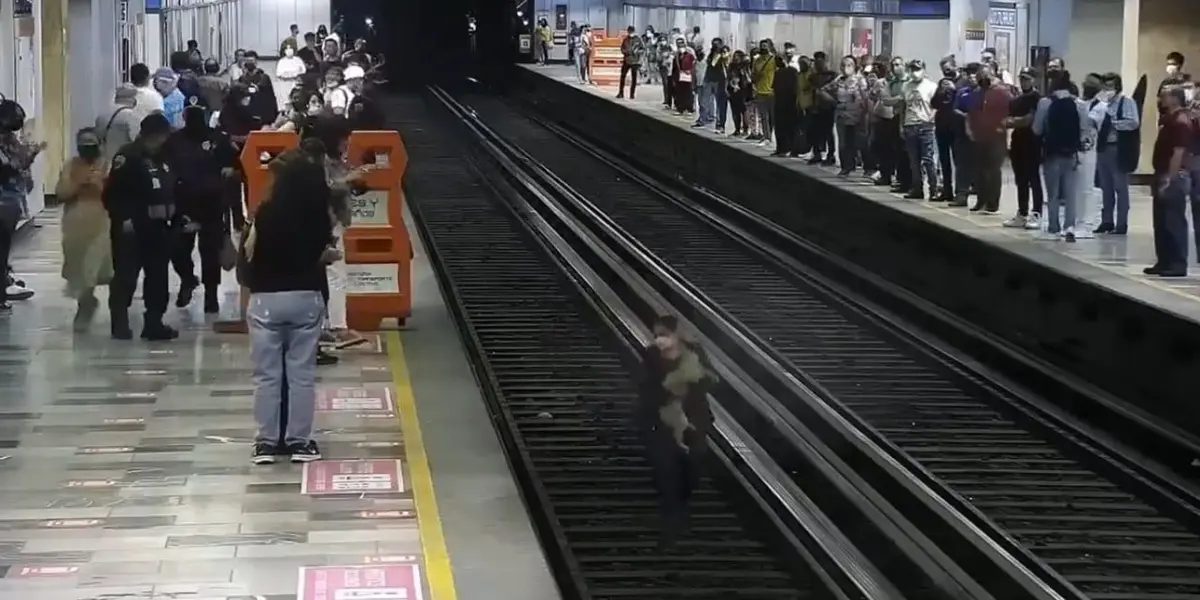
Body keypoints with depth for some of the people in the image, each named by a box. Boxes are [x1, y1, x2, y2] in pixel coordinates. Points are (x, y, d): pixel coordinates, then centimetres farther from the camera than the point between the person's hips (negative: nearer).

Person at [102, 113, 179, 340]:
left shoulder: (164, 157, 14)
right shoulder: (127, 156, -12)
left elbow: (171, 191, 23)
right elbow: (112, 193, -17)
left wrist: (177, 216, 15)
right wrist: (123, 218, -23)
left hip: (158, 227, 8)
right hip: (131, 229, -8)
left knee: (158, 277, 10)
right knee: (125, 276, -3)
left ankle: (154, 322, 16)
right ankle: (120, 323, 4)